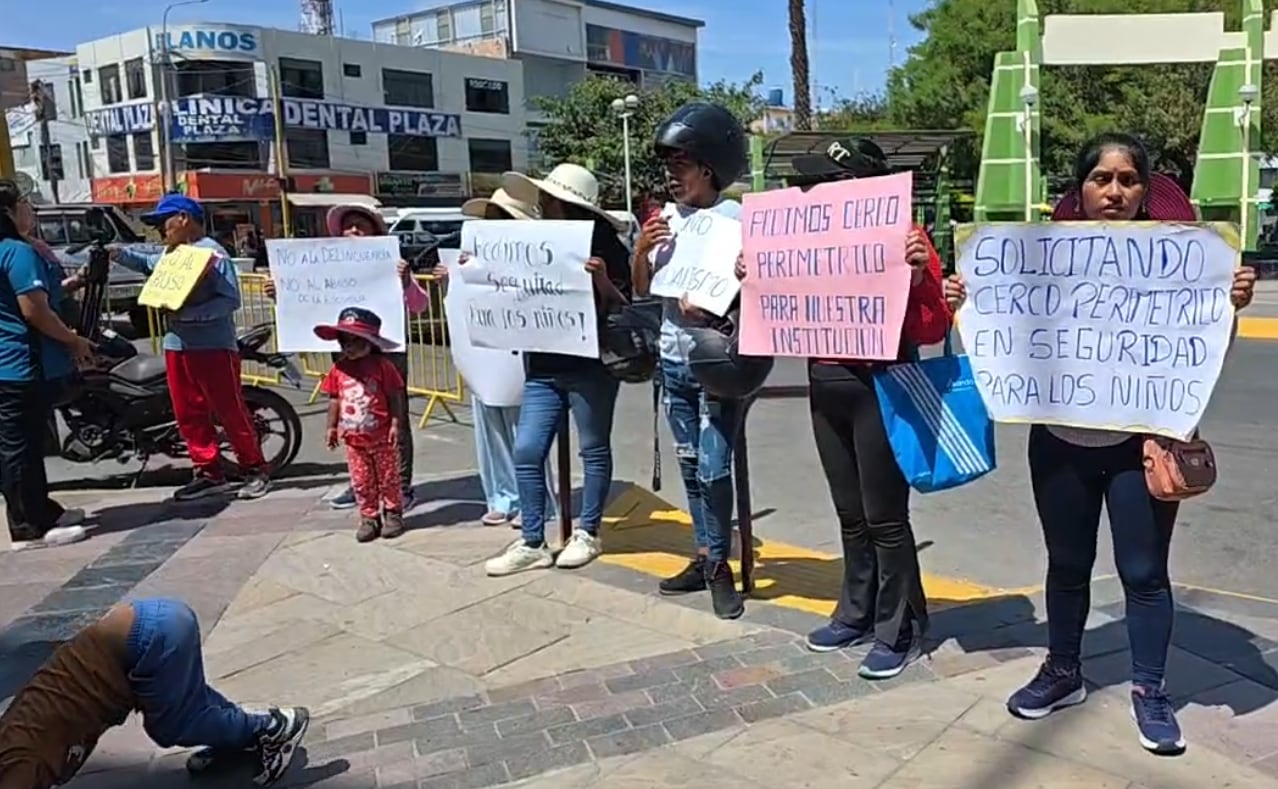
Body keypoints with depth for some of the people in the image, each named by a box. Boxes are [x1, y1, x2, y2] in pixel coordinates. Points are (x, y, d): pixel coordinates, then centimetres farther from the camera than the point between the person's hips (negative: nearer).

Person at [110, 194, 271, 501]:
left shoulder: (213, 253, -11)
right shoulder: (169, 254, 16)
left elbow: (230, 300, -18)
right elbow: (146, 263, 38)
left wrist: (187, 312, -24)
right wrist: (118, 253, 20)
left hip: (213, 347, -9)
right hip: (177, 346, 9)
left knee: (230, 412, -4)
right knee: (189, 415, 10)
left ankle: (256, 470, 5)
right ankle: (209, 472, 18)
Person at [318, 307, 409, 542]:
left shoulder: (382, 365, -10)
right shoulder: (338, 369, 1)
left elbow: (395, 397, -8)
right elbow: (335, 399, 9)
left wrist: (395, 424, -12)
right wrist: (332, 427, 8)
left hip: (381, 437, -3)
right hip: (353, 439, 4)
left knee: (388, 478, 9)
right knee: (361, 482, 10)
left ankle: (393, 514, 23)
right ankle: (369, 518, 21)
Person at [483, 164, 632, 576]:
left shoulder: (604, 247, -7)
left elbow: (622, 310, -9)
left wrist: (603, 282, -27)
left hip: (590, 367, -6)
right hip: (543, 367, 6)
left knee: (593, 449, 9)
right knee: (526, 452, 3)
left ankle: (587, 534, 23)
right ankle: (531, 543, 13)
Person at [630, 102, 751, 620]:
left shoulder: (736, 217, -11)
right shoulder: (664, 219, 5)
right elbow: (642, 290, 9)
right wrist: (640, 249, -8)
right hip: (673, 361, 6)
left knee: (713, 470, -5)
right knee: (690, 467, 13)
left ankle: (719, 566, 12)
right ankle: (703, 557, 25)